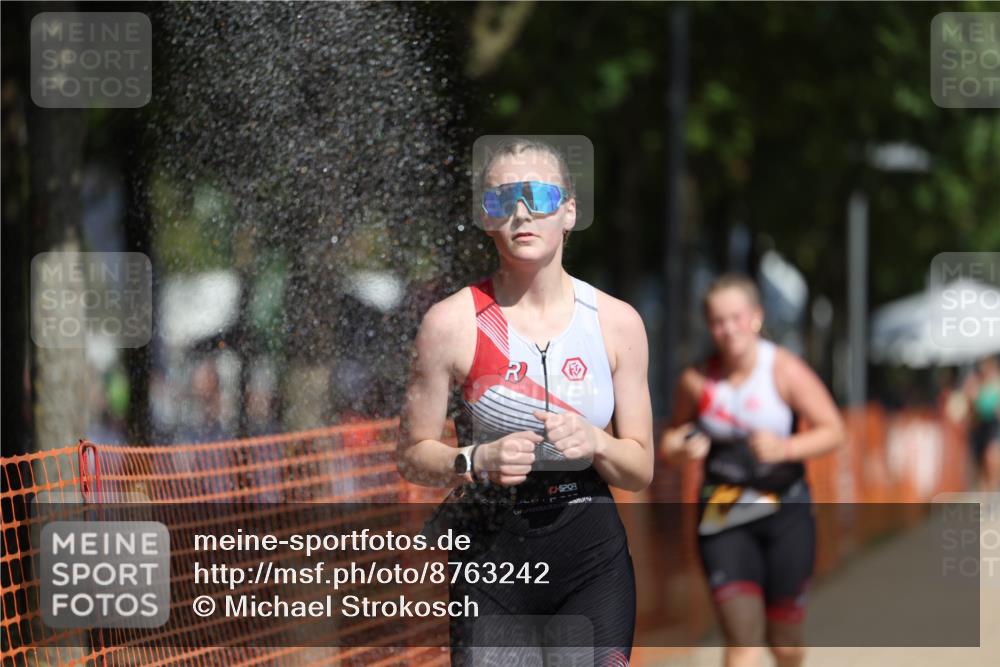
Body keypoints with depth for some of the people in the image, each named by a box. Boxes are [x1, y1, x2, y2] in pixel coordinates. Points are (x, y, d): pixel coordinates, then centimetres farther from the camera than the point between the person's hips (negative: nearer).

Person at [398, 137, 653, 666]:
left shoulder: (616, 323, 4)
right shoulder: (453, 323, -3)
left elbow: (641, 471, 7)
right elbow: (413, 455, 0)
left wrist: (594, 443, -14)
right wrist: (477, 460, -18)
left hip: (593, 560, 2)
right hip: (490, 558, -2)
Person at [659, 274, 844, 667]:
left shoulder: (784, 370, -7)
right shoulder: (697, 381, -2)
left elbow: (833, 430, -7)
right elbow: (671, 437, 13)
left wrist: (786, 448, -24)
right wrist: (681, 450, -11)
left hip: (785, 514, 0)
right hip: (723, 518, 0)